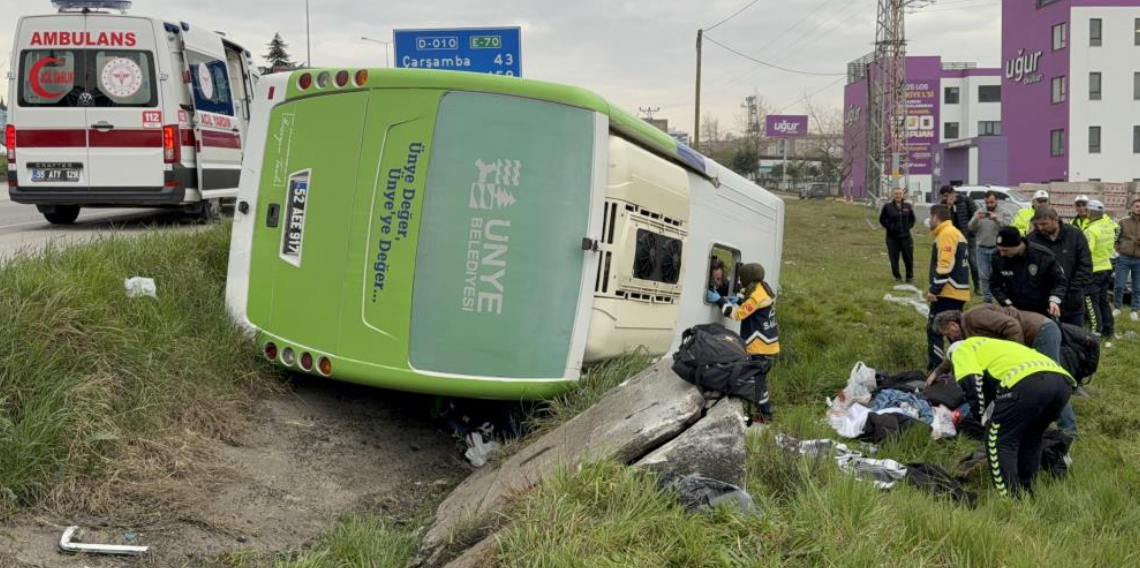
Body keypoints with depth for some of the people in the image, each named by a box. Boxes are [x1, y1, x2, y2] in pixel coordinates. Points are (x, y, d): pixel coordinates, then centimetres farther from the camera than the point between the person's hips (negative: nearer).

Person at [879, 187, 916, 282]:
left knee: (908, 257, 4)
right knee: (894, 258, 0)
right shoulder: (888, 207, -2)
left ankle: (910, 276, 18)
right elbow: (882, 219, 6)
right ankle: (897, 276, 13)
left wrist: (908, 226, 3)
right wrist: (889, 226, -6)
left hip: (905, 236, 1)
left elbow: (912, 218, 17)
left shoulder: (908, 206, 4)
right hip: (892, 237, -1)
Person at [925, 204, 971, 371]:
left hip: (948, 292, -10)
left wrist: (934, 290, -21)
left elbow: (945, 265, -22)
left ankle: (935, 371, -11)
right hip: (957, 291, 10)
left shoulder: (946, 234, -12)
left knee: (934, 330, -8)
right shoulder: (955, 233, 20)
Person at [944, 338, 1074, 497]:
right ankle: (1026, 494, 30)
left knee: (999, 442, 7)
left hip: (1028, 382, -8)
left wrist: (986, 413, 12)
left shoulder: (962, 350, 22)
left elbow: (972, 382, 3)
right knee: (1031, 440, 28)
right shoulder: (994, 346, 45)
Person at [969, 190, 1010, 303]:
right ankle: (988, 300, 15)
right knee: (984, 276, 6)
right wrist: (976, 219, -19)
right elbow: (970, 228, 1)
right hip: (982, 249, 3)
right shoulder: (979, 212, 9)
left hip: (997, 249, -3)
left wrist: (996, 218, -28)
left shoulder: (1003, 214, 2)